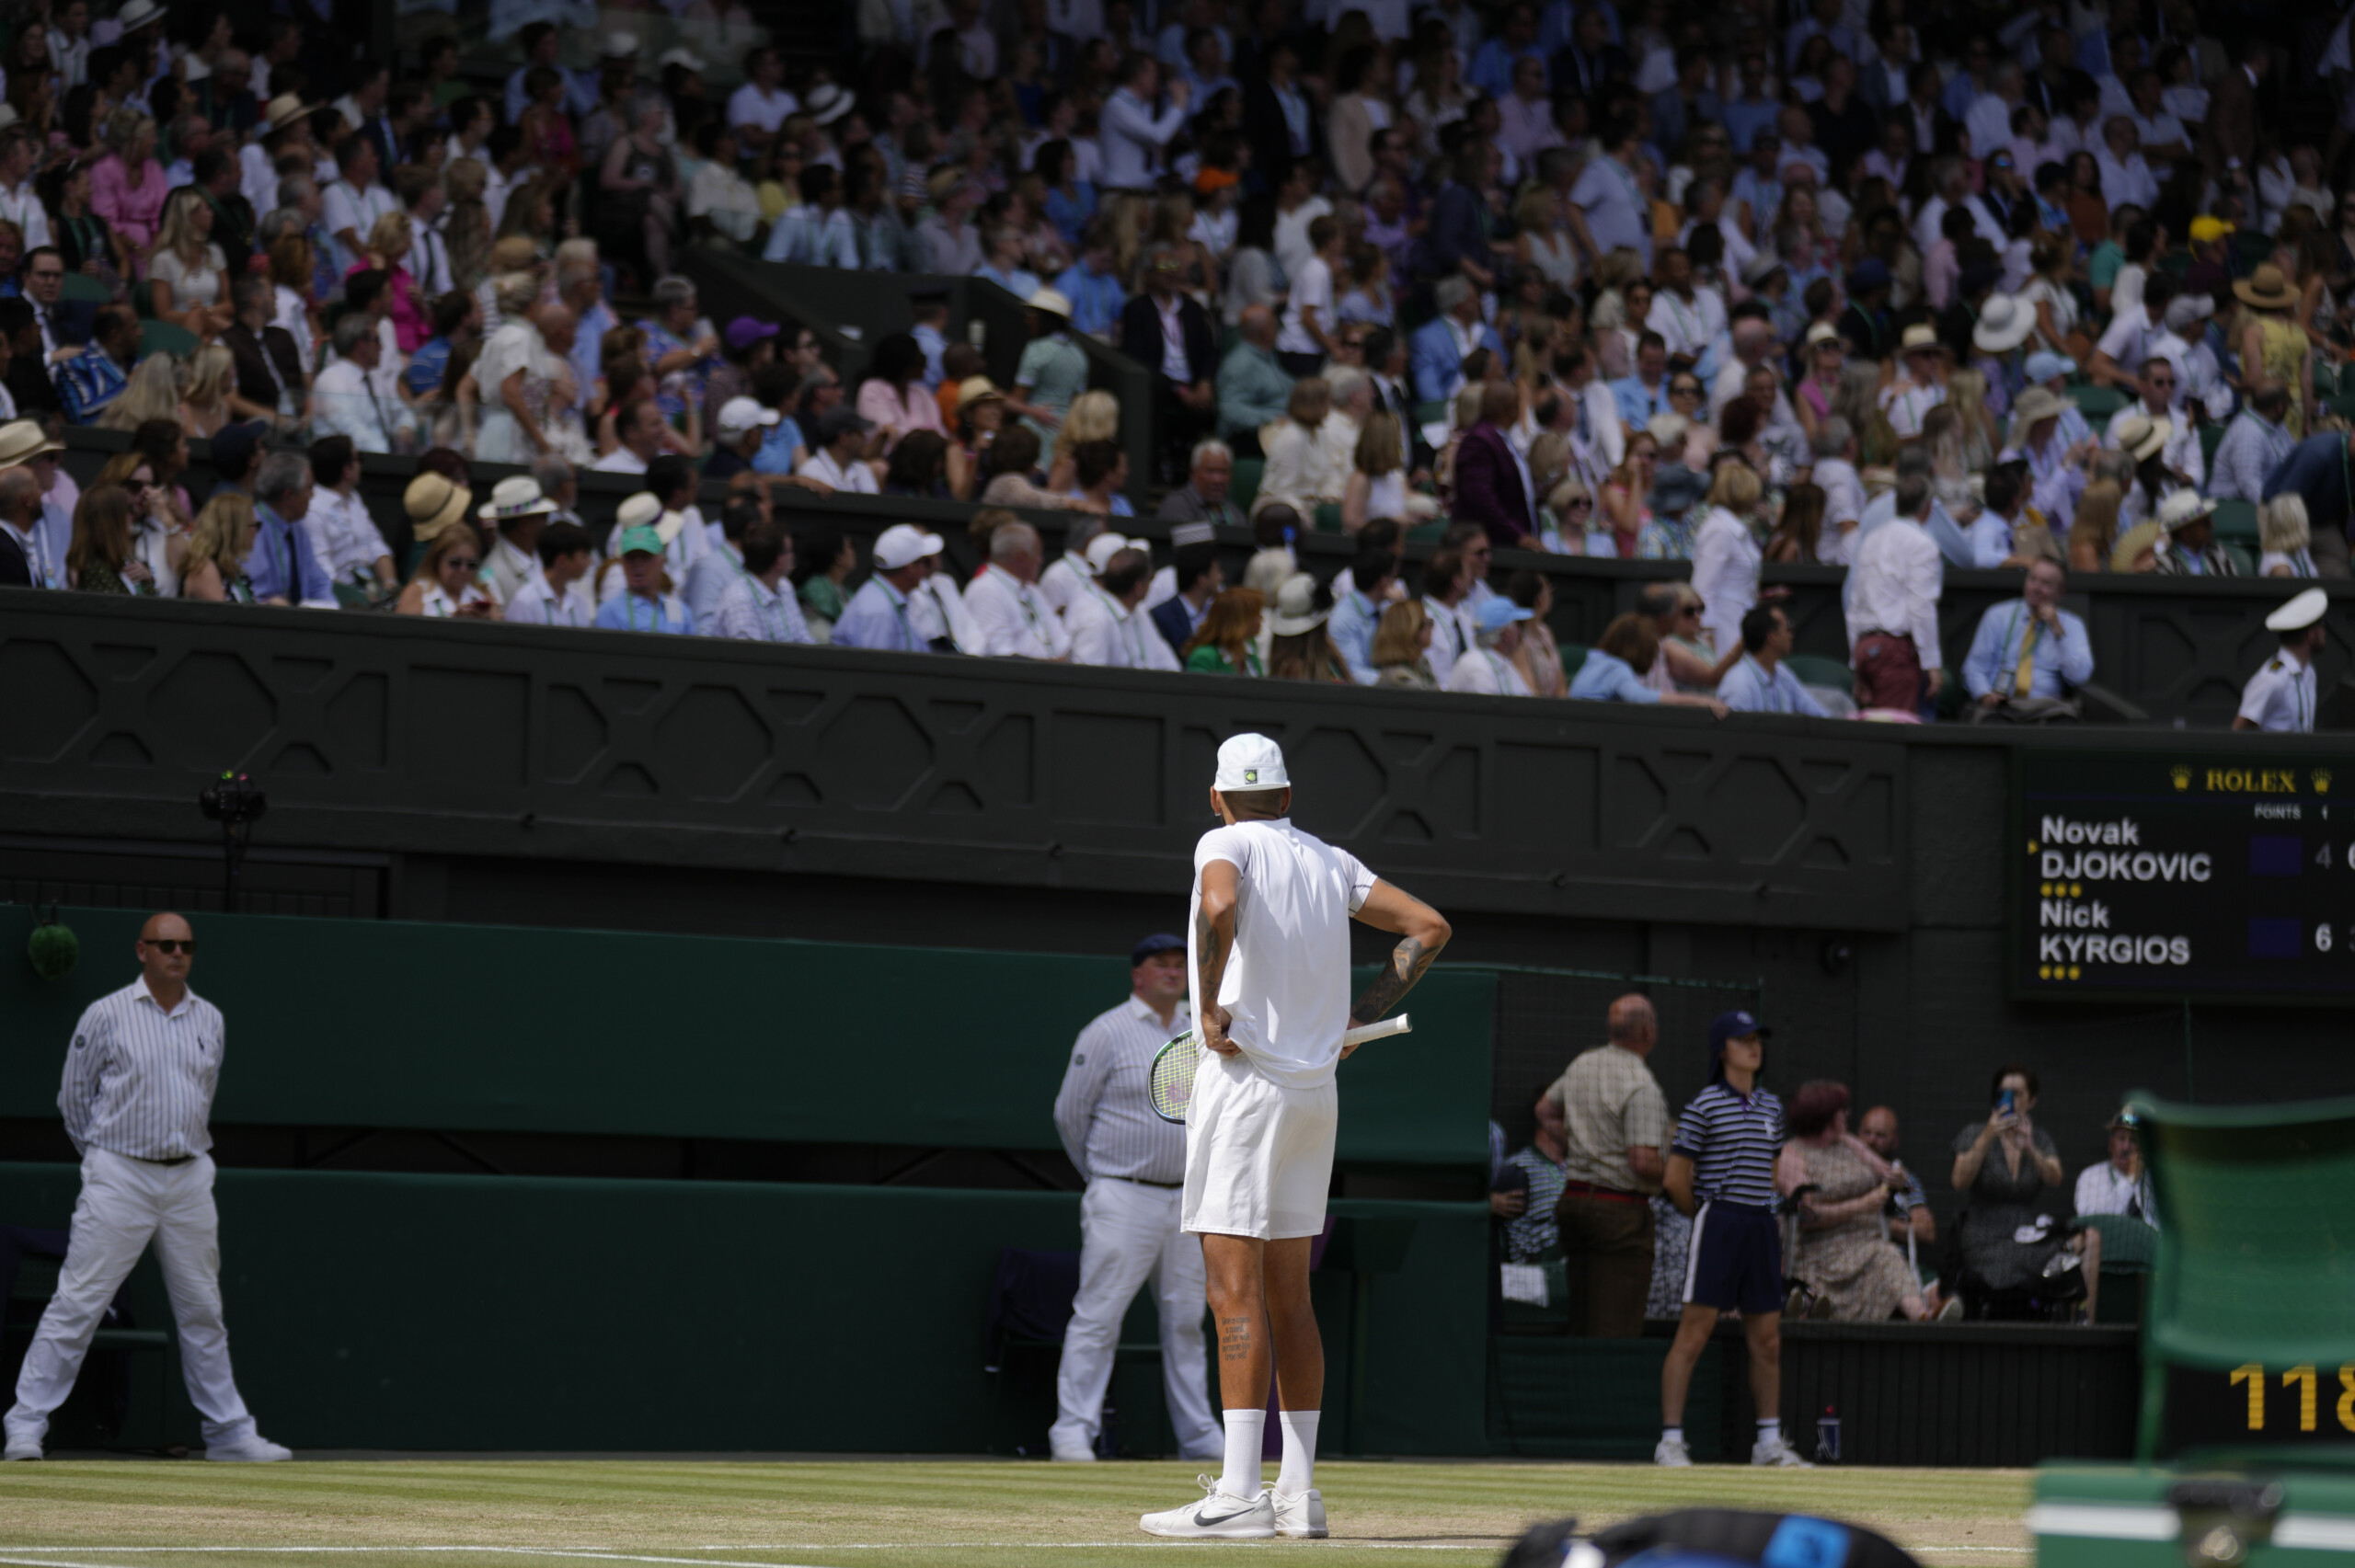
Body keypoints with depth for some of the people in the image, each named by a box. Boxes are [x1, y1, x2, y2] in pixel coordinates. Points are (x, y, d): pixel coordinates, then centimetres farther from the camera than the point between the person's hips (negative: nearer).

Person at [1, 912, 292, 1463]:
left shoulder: (210, 1020, 10)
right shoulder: (106, 1015, -3)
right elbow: (74, 1097, 5)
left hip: (190, 1178, 4)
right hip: (120, 1179, -4)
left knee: (203, 1309, 9)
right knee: (77, 1303, -9)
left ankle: (229, 1433, 15)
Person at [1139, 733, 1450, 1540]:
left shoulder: (1225, 844, -4)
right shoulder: (1330, 861, 14)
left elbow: (1219, 907, -27)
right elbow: (1429, 928, 14)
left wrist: (1210, 1005, -15)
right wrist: (1358, 1018, 13)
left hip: (1243, 1076, -7)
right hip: (1316, 1088, 7)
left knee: (1234, 1293, -9)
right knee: (1287, 1297, 11)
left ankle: (1238, 1495, -15)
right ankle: (1299, 1490, 10)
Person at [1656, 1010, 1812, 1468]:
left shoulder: (1771, 1106, 14)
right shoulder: (1704, 1106, -6)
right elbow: (1675, 1180, -5)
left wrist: (1776, 1230, 14)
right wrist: (1708, 1217, 6)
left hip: (1762, 1225, 6)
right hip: (1718, 1222, -6)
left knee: (1767, 1340, 8)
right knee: (1694, 1335, -8)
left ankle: (1769, 1442, 16)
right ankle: (1670, 1440, -7)